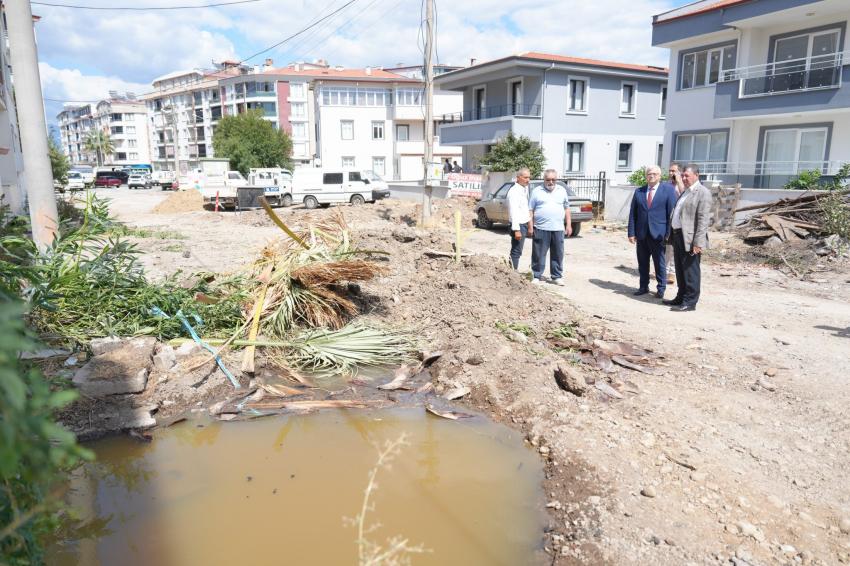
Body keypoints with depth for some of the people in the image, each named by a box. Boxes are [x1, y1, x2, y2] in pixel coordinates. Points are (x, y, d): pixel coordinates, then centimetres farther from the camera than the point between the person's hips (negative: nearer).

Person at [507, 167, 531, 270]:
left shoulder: (525, 188, 13)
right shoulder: (514, 191, -17)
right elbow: (514, 212, -23)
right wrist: (516, 229, -27)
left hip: (524, 224, 10)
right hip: (518, 225, -10)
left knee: (517, 251, 15)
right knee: (516, 252, -8)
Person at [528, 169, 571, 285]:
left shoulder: (562, 191, 12)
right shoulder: (537, 191, 4)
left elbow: (566, 208, 15)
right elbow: (530, 210, 3)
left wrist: (568, 225, 8)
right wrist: (530, 226, -4)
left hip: (558, 229, 2)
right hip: (541, 229, -2)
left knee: (558, 254, 6)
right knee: (538, 254, 1)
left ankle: (557, 277, 15)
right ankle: (537, 276, 10)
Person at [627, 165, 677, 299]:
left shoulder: (668, 190, 0)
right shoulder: (638, 191, 9)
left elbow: (672, 213, -3)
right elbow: (633, 214, 8)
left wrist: (669, 234, -9)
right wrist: (631, 233, 0)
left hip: (658, 234, -3)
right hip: (641, 234, 3)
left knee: (660, 263, 5)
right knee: (642, 263, 10)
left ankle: (661, 288, 19)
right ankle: (643, 287, 23)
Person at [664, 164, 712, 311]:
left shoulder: (703, 193, -10)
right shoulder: (685, 192, 19)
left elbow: (703, 220, -17)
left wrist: (698, 242, -23)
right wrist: (672, 235, 18)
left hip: (690, 238, -9)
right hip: (678, 235, 9)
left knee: (690, 271, -2)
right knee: (680, 270, 15)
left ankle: (690, 302, 5)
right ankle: (681, 298, 26)